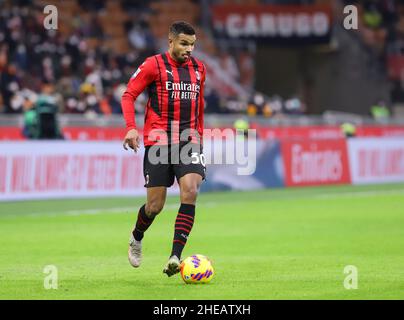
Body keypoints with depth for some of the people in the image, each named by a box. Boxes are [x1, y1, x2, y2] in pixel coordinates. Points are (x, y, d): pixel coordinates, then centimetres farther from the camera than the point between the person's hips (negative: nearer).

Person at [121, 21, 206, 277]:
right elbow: (129, 95, -1)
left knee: (191, 190, -20)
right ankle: (136, 239, 33)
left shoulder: (199, 69, 12)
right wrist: (131, 127, -14)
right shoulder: (153, 65, -2)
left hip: (188, 140, 3)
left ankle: (175, 257, -20)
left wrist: (199, 136, 22)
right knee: (155, 205, -2)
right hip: (158, 140, -3)